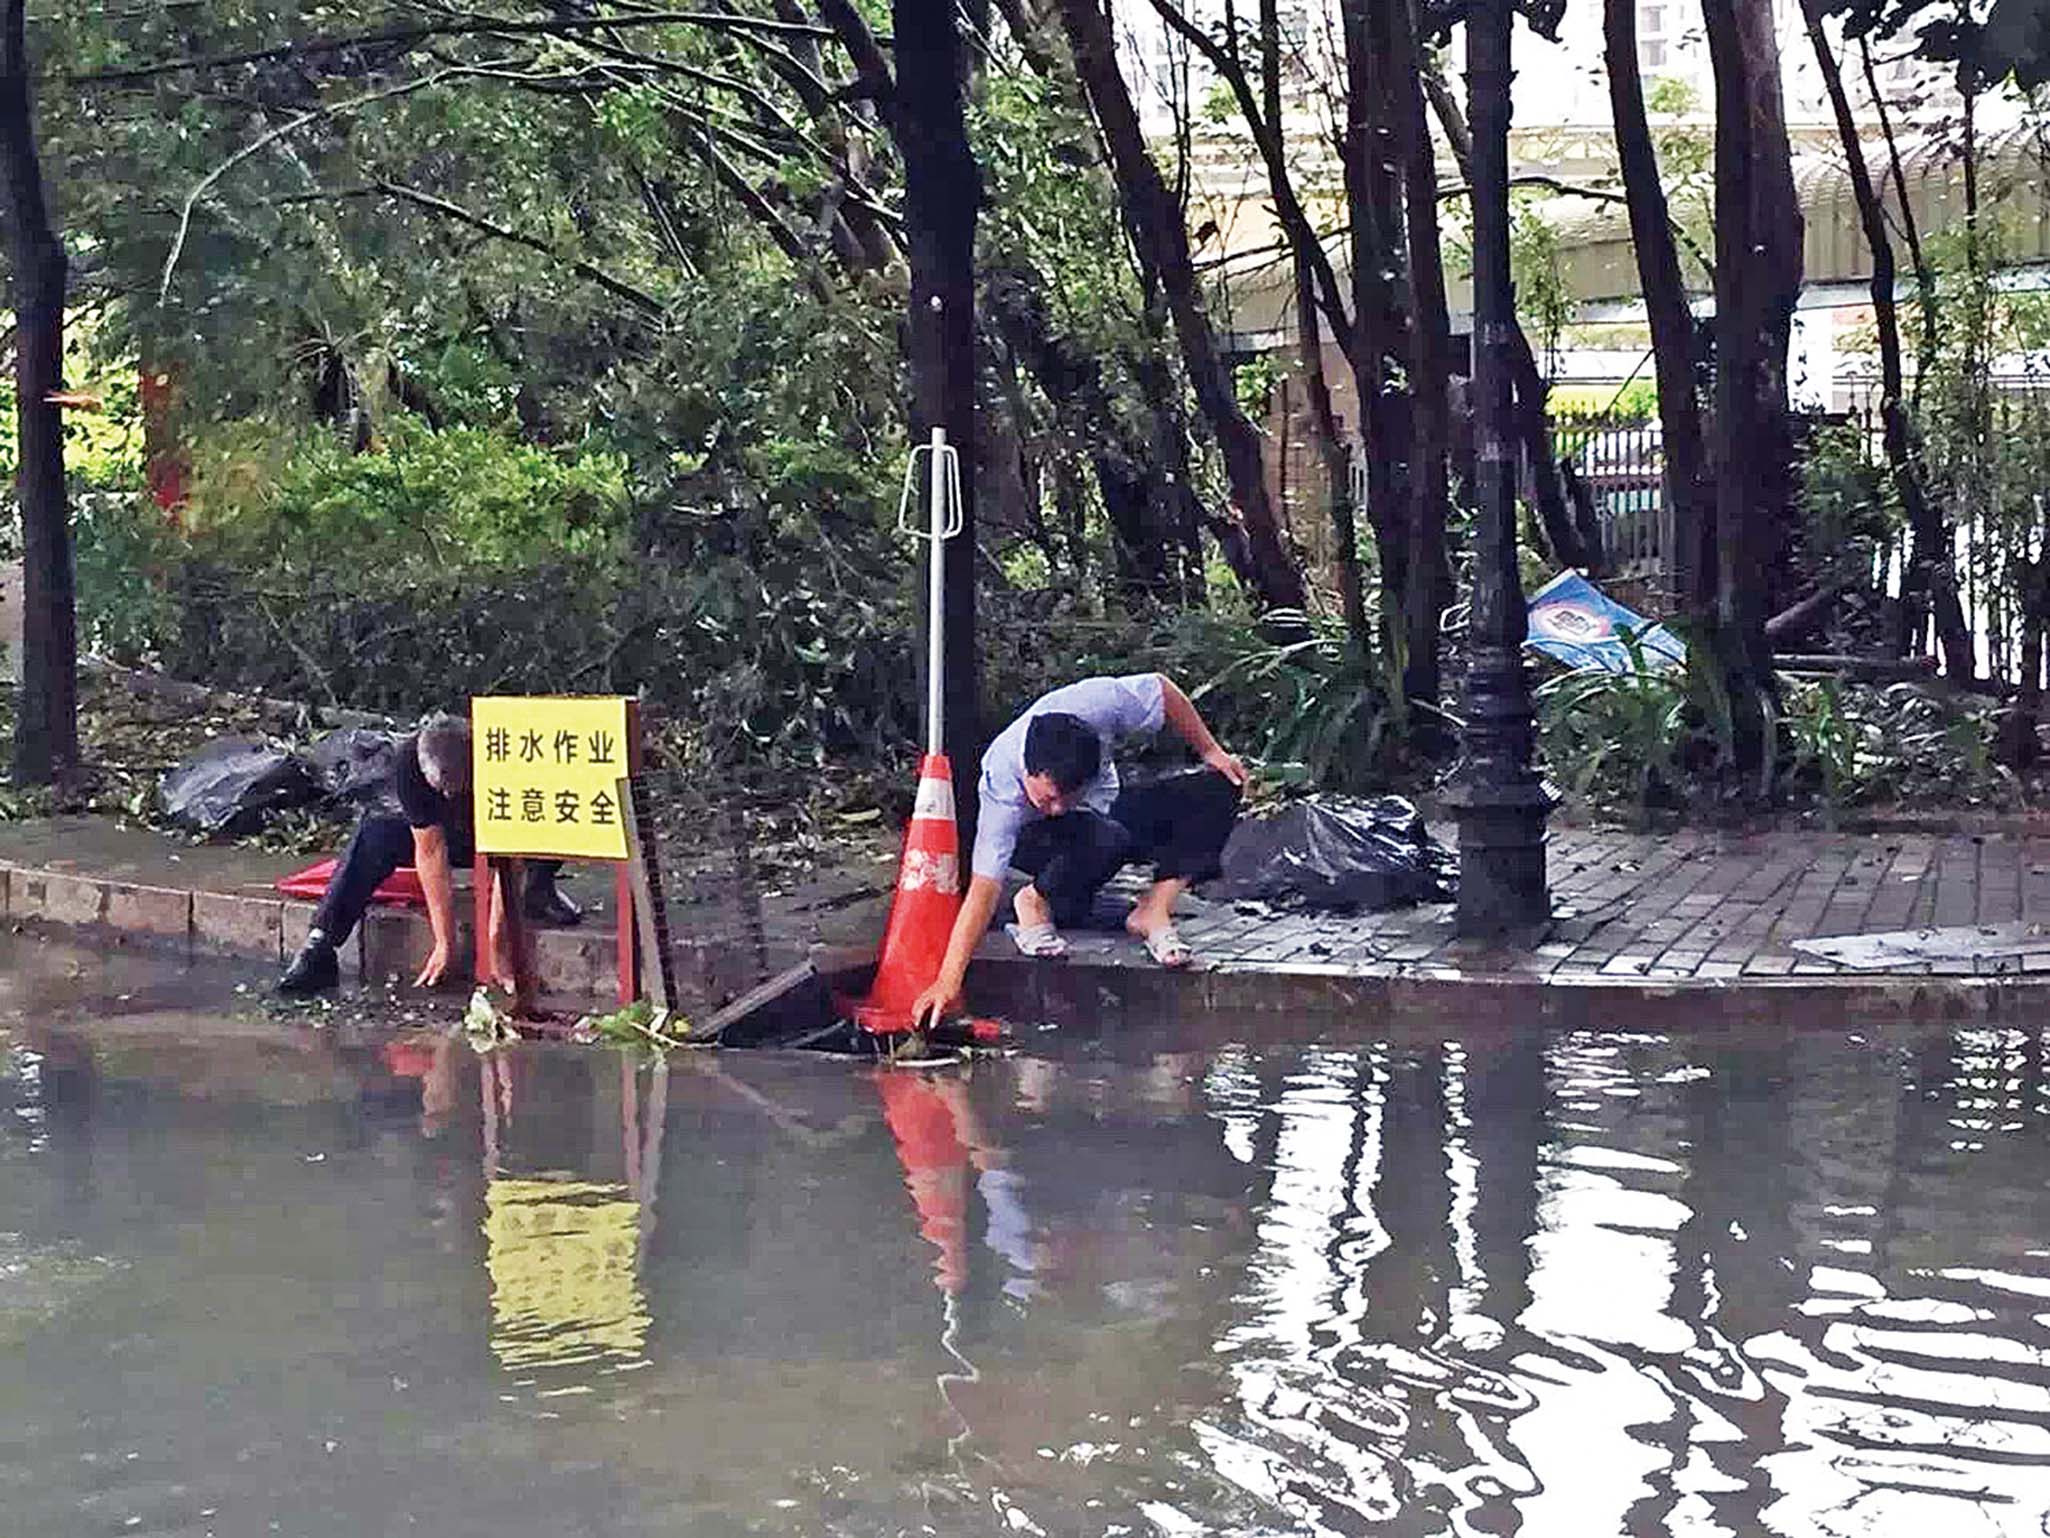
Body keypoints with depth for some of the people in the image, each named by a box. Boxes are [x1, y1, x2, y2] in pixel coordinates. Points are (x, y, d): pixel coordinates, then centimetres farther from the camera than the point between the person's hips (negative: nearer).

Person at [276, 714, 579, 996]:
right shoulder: (408, 762, -30)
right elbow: (432, 851, -29)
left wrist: (498, 936, -37)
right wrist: (445, 943, -31)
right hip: (447, 834, 2)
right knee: (376, 832, -27)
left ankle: (539, 891, -8)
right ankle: (319, 949, -28)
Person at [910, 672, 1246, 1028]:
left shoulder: (1097, 705, -35)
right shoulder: (1001, 792, -38)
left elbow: (1161, 688, -14)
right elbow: (983, 891, -38)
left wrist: (1210, 752, -8)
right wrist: (948, 983, -43)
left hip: (1103, 807, 5)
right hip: (1038, 839, -4)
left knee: (1218, 788, -15)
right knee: (1107, 840, -40)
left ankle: (1154, 911, -12)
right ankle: (1035, 900, -12)